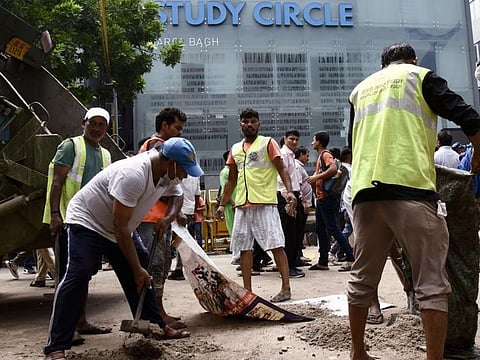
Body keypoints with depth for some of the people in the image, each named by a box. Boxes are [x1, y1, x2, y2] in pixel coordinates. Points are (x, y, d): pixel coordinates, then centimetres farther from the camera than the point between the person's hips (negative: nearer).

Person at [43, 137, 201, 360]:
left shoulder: (169, 175, -9)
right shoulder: (132, 175, -36)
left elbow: (177, 197, 14)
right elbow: (120, 227, -32)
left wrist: (167, 218, -9)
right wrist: (137, 269, -26)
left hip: (121, 228, 9)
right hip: (87, 221, -8)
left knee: (142, 277, 6)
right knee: (77, 276, -20)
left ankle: (156, 326, 19)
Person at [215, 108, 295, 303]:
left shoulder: (267, 143, 2)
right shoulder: (235, 149, 17)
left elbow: (282, 169, -5)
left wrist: (289, 191, -21)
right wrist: (222, 204, 17)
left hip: (265, 204, -6)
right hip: (242, 206, 6)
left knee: (276, 245, -5)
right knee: (244, 248, 7)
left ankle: (286, 288, -1)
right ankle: (247, 290, 15)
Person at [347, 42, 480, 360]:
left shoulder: (360, 89, 25)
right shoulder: (420, 75, 12)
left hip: (365, 191, 5)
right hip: (410, 188, -5)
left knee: (362, 279, 14)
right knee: (432, 283, 1)